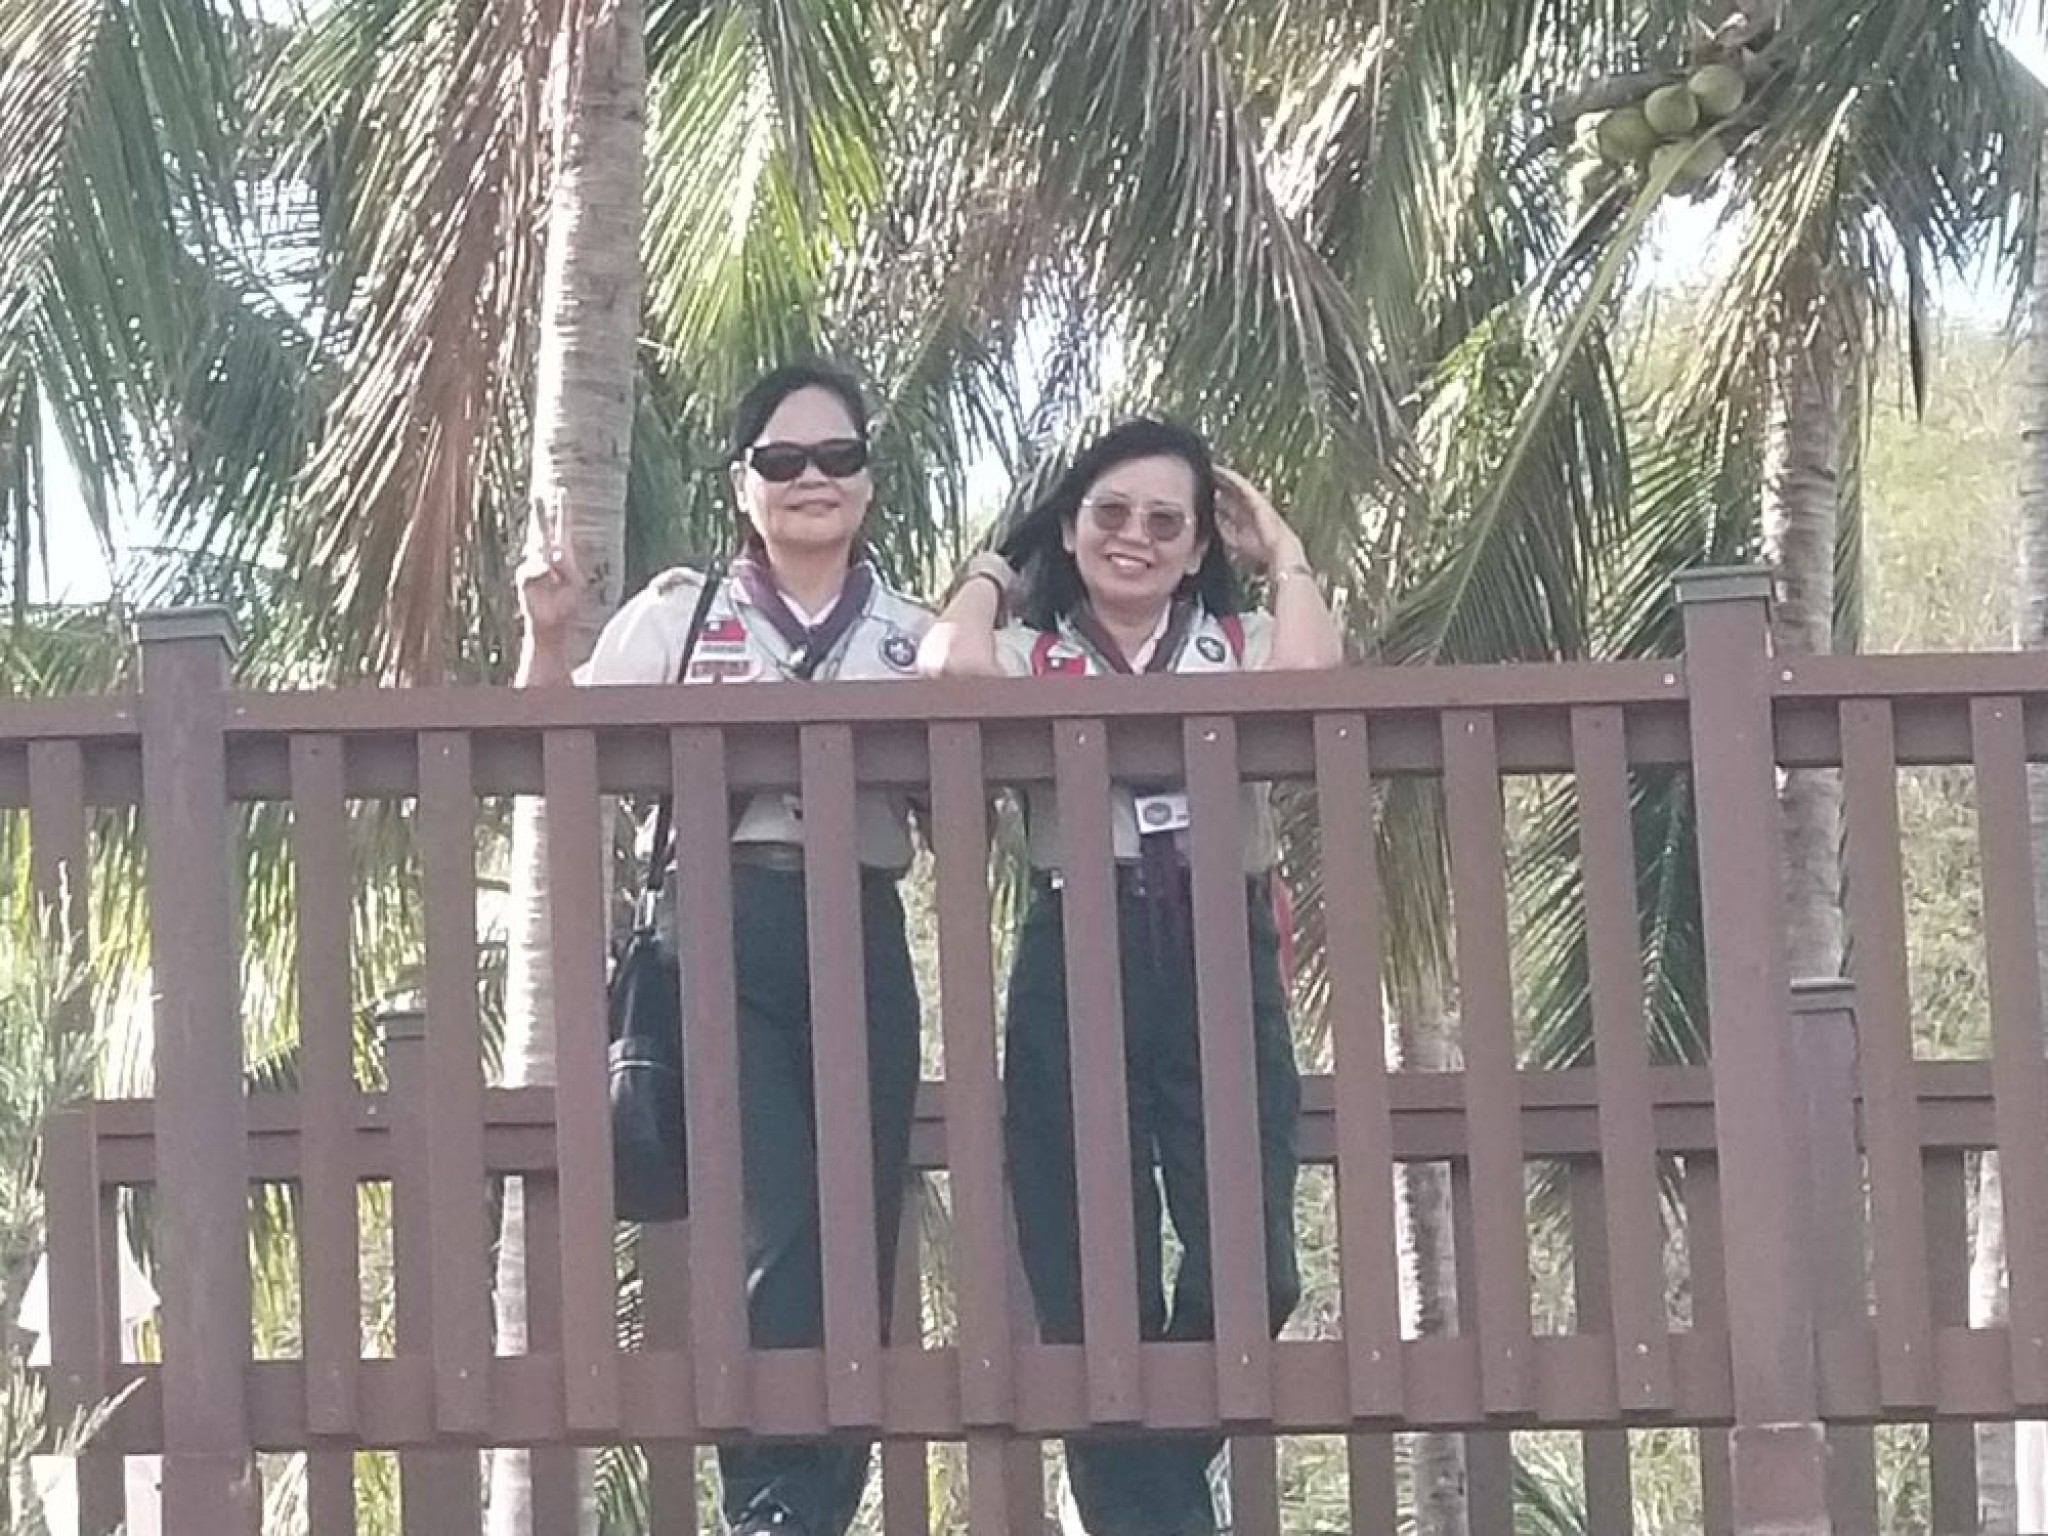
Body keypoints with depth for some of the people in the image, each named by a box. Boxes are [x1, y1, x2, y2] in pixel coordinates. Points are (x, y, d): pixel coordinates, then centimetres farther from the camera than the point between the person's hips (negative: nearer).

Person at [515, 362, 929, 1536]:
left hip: (861, 944, 3)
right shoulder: (680, 612, 9)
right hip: (727, 938, -3)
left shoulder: (915, 637, 15)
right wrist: (546, 635, -10)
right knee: (775, 1236, -16)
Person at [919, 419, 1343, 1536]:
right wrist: (997, 568, 8)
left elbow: (1313, 676, -9)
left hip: (1221, 958, 0)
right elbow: (949, 667, -11)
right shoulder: (1030, 659, 13)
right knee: (1093, 1288, -2)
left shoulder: (1242, 645, 15)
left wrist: (1283, 554, 7)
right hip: (1076, 964, 0)